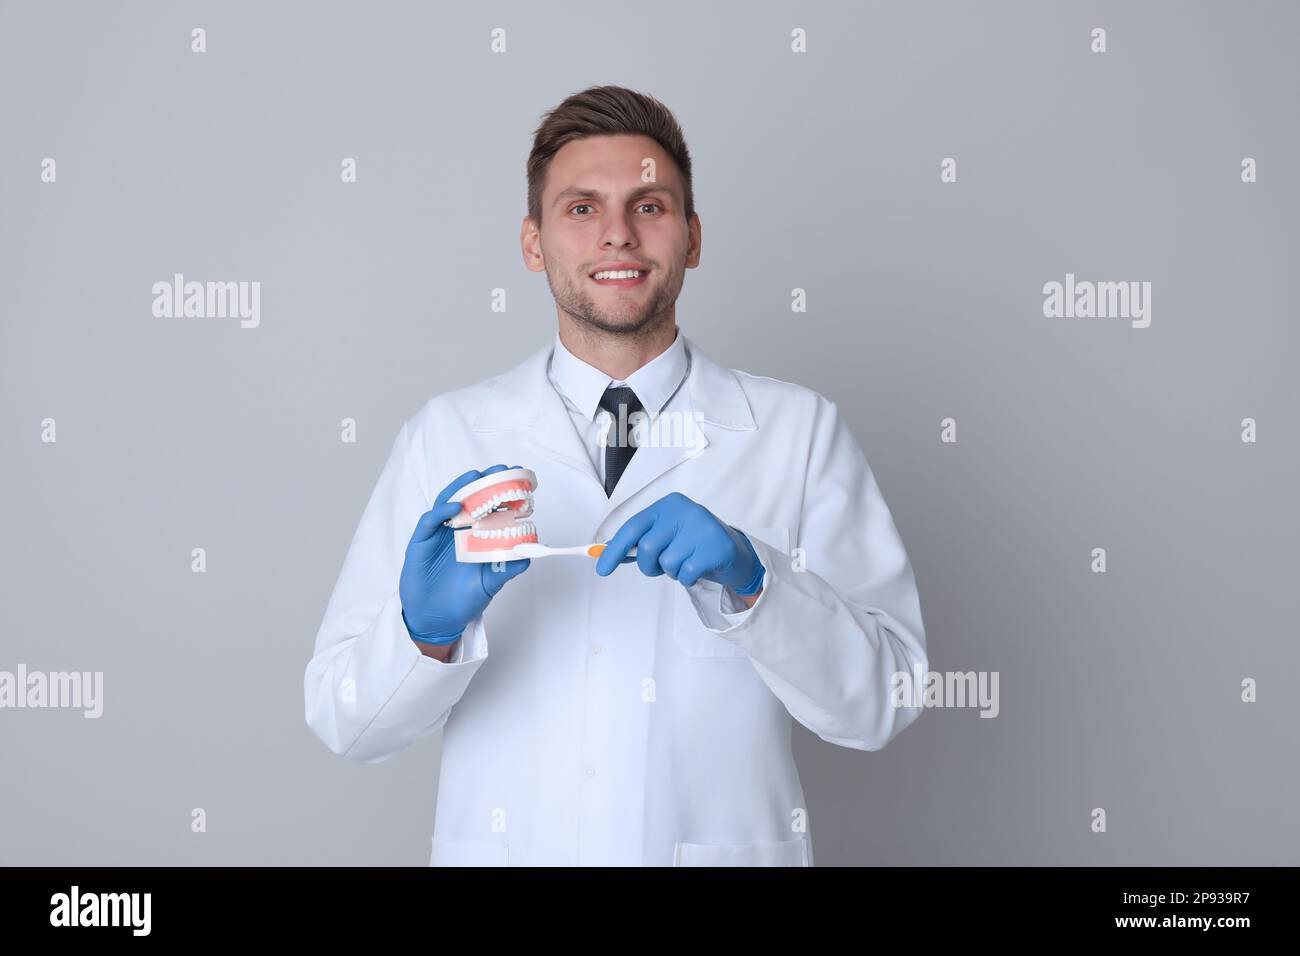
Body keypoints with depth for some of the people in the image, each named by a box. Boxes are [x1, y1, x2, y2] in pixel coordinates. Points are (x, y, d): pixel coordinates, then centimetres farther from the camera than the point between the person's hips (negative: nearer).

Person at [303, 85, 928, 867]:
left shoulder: (799, 431, -4)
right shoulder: (446, 437, -2)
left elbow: (883, 703, -9)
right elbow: (345, 722, -6)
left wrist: (752, 582, -24)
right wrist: (428, 628, -25)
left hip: (731, 844, 0)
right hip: (503, 848, 0)